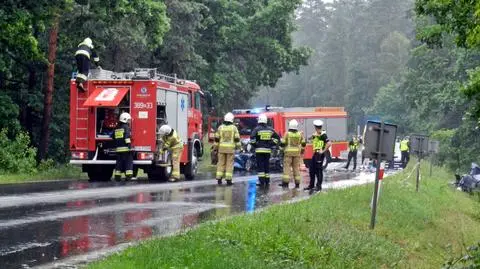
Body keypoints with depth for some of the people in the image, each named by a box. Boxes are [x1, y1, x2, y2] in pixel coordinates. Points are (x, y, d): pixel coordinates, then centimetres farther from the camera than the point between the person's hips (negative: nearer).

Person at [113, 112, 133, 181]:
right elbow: (127, 136, -20)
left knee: (119, 162, 10)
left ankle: (117, 175, 8)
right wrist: (129, 143, -24)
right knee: (128, 161, -4)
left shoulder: (117, 128, 17)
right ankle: (128, 175, -11)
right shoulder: (126, 127, -6)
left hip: (118, 148, 7)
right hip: (125, 148, -7)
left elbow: (114, 137, 26)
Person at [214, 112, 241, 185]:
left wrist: (215, 147, 10)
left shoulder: (220, 127, 3)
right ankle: (228, 180, -2)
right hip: (230, 148, -2)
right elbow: (237, 138, -4)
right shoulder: (234, 128, -2)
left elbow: (217, 138, 4)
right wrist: (238, 146, 5)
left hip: (222, 148, 2)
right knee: (229, 164, 1)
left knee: (221, 163, 6)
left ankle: (219, 179, 4)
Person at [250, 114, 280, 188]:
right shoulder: (270, 129, 8)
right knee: (267, 166, 12)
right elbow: (277, 137, 9)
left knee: (260, 166, -3)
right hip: (268, 150, 4)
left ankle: (262, 182, -9)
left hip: (259, 150, -4)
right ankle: (267, 182, 14)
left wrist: (254, 145, 0)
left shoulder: (257, 129, -6)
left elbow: (252, 138, -15)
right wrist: (271, 145, 13)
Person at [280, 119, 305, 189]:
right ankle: (297, 183, 6)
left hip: (288, 152, -3)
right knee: (296, 168, 7)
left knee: (287, 167, -2)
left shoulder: (287, 133, -8)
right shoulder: (300, 134, 2)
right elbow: (303, 143, 8)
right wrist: (302, 149, 24)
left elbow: (283, 143, -8)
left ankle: (286, 183, -9)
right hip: (297, 153, 3)